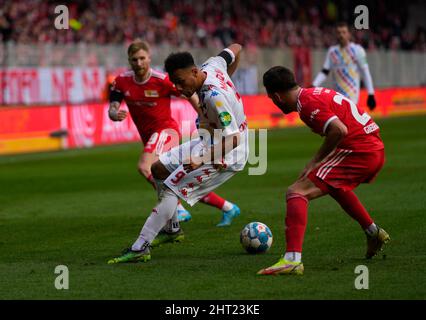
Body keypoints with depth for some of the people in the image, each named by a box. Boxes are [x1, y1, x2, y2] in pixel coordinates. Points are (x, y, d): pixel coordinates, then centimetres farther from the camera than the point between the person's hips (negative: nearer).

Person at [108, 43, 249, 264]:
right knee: (159, 169, 13)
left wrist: (202, 160, -36)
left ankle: (140, 248, -19)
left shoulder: (214, 97, -31)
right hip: (209, 144, 10)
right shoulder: (211, 66, -5)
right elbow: (235, 49, 15)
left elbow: (233, 139, -33)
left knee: (170, 190, -17)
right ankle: (172, 229, 27)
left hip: (226, 156, -10)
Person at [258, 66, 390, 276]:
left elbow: (339, 130, -24)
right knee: (334, 186, 39)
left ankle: (292, 259, -31)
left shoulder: (307, 103, -12)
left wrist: (315, 161, -13)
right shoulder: (314, 93, 18)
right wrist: (317, 161, 14)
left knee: (297, 193, -16)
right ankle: (373, 233, 46)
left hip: (358, 152, -10)